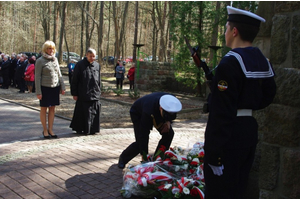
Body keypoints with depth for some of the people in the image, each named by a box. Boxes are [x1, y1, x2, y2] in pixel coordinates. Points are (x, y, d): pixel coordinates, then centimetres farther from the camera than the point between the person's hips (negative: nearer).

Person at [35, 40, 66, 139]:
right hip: (45, 87, -5)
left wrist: (62, 87, 10)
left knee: (52, 109, 8)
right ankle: (45, 130, 15)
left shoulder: (55, 59, 10)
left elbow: (59, 74, 15)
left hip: (55, 87, 5)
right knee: (44, 109, 4)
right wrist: (38, 92, -11)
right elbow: (37, 77, -7)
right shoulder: (40, 61, -5)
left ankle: (50, 130, 17)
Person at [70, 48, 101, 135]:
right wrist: (74, 93, -6)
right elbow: (74, 80, -3)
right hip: (83, 95, -4)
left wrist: (98, 91, 15)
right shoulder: (80, 65, -4)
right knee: (82, 112, 0)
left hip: (95, 94, 4)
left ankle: (92, 129, 16)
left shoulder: (97, 65, 10)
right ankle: (80, 129, 13)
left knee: (94, 113, 5)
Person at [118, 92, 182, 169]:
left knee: (169, 133, -12)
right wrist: (144, 157, -41)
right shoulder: (148, 111, -46)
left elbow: (172, 116, -4)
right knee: (140, 141, -18)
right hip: (138, 114, -5)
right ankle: (123, 158, 11)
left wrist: (168, 122, -26)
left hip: (156, 113, 6)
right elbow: (143, 135, -41)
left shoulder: (170, 102, -31)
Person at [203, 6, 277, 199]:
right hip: (250, 130, 9)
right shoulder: (263, 62, 7)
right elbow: (267, 97, 17)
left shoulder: (230, 62, -18)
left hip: (229, 134, -9)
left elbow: (222, 111, -21)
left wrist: (214, 150, -19)